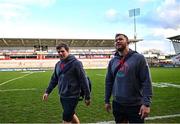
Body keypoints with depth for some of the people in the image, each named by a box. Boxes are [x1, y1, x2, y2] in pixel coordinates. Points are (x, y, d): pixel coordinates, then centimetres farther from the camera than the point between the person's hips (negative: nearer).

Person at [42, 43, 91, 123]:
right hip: (62, 96, 7)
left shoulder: (75, 63, -13)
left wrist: (87, 97, -12)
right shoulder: (58, 64, 8)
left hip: (72, 96, -7)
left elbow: (83, 80, -13)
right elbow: (54, 79, 16)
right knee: (71, 115, 20)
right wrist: (47, 92, 11)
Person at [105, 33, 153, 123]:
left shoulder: (138, 58, -8)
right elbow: (108, 82, 11)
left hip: (135, 105, -4)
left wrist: (146, 103, -19)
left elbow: (146, 82, -12)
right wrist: (107, 101, 11)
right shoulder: (112, 61, 5)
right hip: (117, 104, 4)